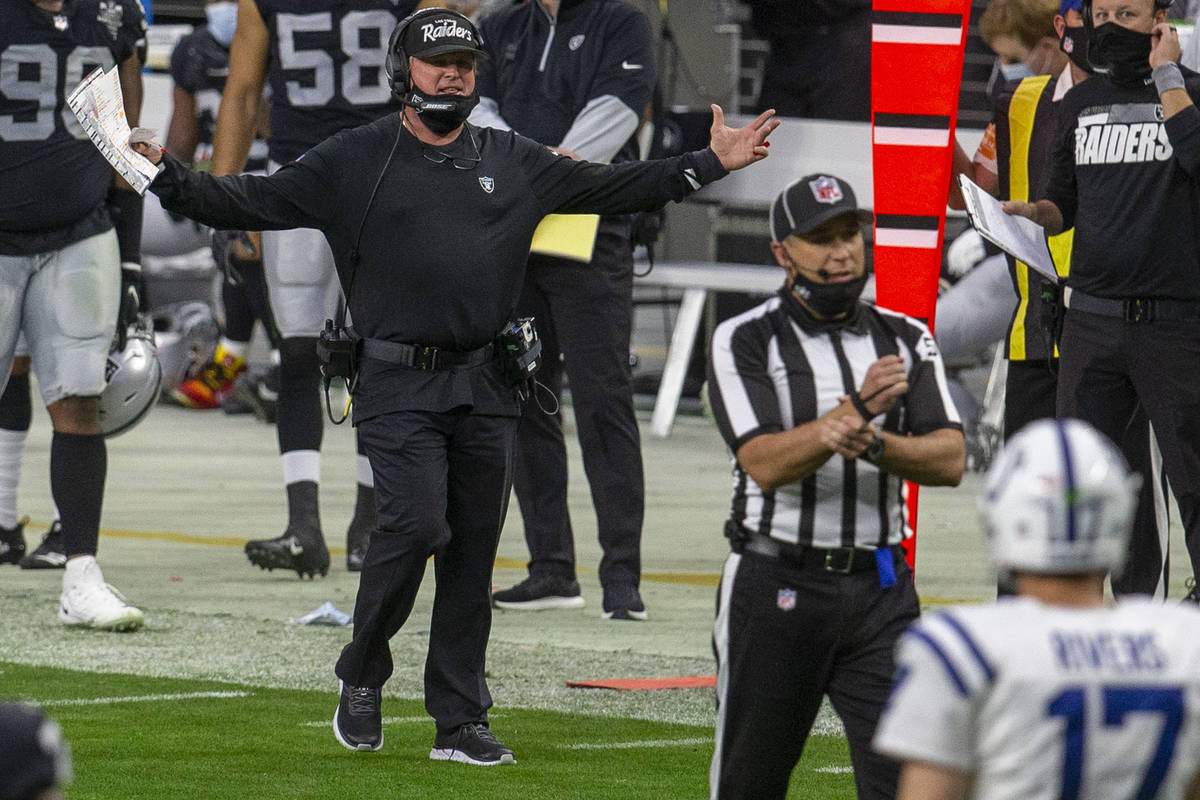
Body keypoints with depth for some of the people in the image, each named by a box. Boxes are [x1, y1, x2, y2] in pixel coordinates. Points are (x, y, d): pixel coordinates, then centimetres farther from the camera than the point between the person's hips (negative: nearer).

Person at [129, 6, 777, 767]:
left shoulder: (514, 162, 14)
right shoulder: (353, 162, 3)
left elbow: (612, 187, 20)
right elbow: (256, 201, -2)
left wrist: (709, 164, 15)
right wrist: (171, 177, -16)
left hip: (487, 388, 4)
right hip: (399, 383, -4)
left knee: (473, 550, 4)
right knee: (417, 525, -18)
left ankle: (461, 721, 11)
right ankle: (363, 675, 5)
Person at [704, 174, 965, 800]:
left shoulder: (905, 341, 10)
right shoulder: (744, 342, -1)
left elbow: (950, 460, -2)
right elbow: (765, 464, -15)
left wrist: (873, 443, -21)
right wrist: (858, 407, -26)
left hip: (880, 589, 2)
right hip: (776, 584, -2)